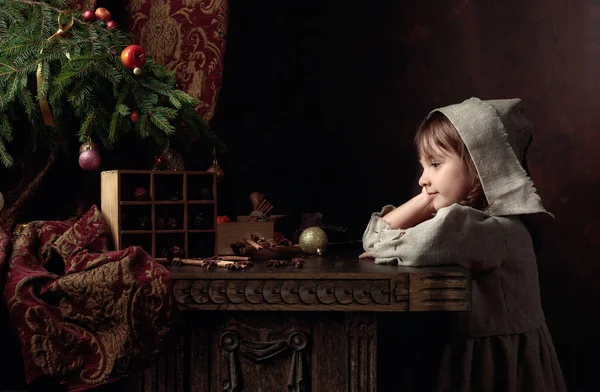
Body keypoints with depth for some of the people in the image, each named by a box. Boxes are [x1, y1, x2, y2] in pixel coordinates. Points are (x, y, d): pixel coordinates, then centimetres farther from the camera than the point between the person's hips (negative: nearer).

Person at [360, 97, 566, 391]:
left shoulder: (501, 229, -19)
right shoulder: (453, 221, 8)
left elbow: (422, 246, -36)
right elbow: (375, 237, 4)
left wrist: (388, 249, -15)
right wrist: (426, 200, -5)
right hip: (459, 353, 7)